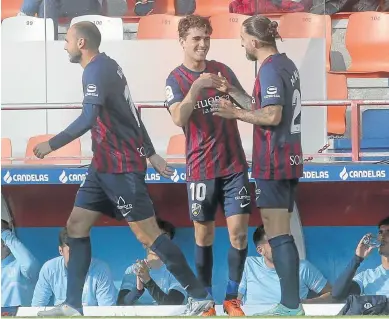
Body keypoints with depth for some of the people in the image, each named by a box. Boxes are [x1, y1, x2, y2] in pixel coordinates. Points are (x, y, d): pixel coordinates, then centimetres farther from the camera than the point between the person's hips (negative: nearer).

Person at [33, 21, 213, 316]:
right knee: (76, 226, 7)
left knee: (147, 234, -7)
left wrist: (52, 145, -21)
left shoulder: (96, 71, -17)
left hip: (122, 166, -10)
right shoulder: (106, 66, 13)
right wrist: (150, 153, 23)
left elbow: (88, 119, -28)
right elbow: (129, 114, 19)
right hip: (106, 164, 10)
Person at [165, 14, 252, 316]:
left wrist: (233, 91, -16)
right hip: (201, 169, -2)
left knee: (239, 233, -3)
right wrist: (196, 86, -33)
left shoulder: (222, 70, 5)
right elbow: (179, 118, -19)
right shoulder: (175, 79, -4)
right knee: (204, 237, 5)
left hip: (234, 165, 2)